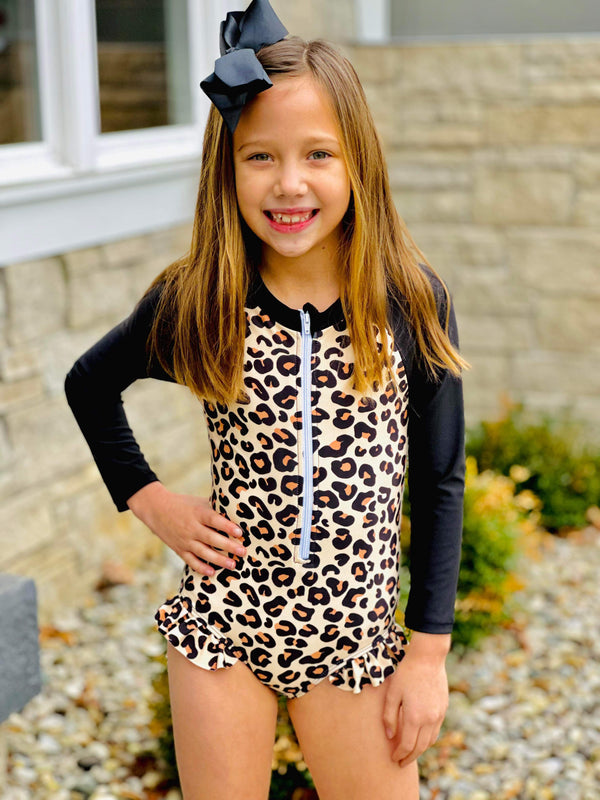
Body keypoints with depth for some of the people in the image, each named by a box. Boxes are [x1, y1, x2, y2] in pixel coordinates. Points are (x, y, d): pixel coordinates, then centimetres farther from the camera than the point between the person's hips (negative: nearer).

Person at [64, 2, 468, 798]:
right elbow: (89, 384, 12)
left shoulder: (412, 303, -9)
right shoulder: (194, 302, -8)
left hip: (352, 636, 0)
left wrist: (429, 651, -2)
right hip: (223, 625, 0)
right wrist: (149, 500, 0)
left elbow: (439, 484, -2)